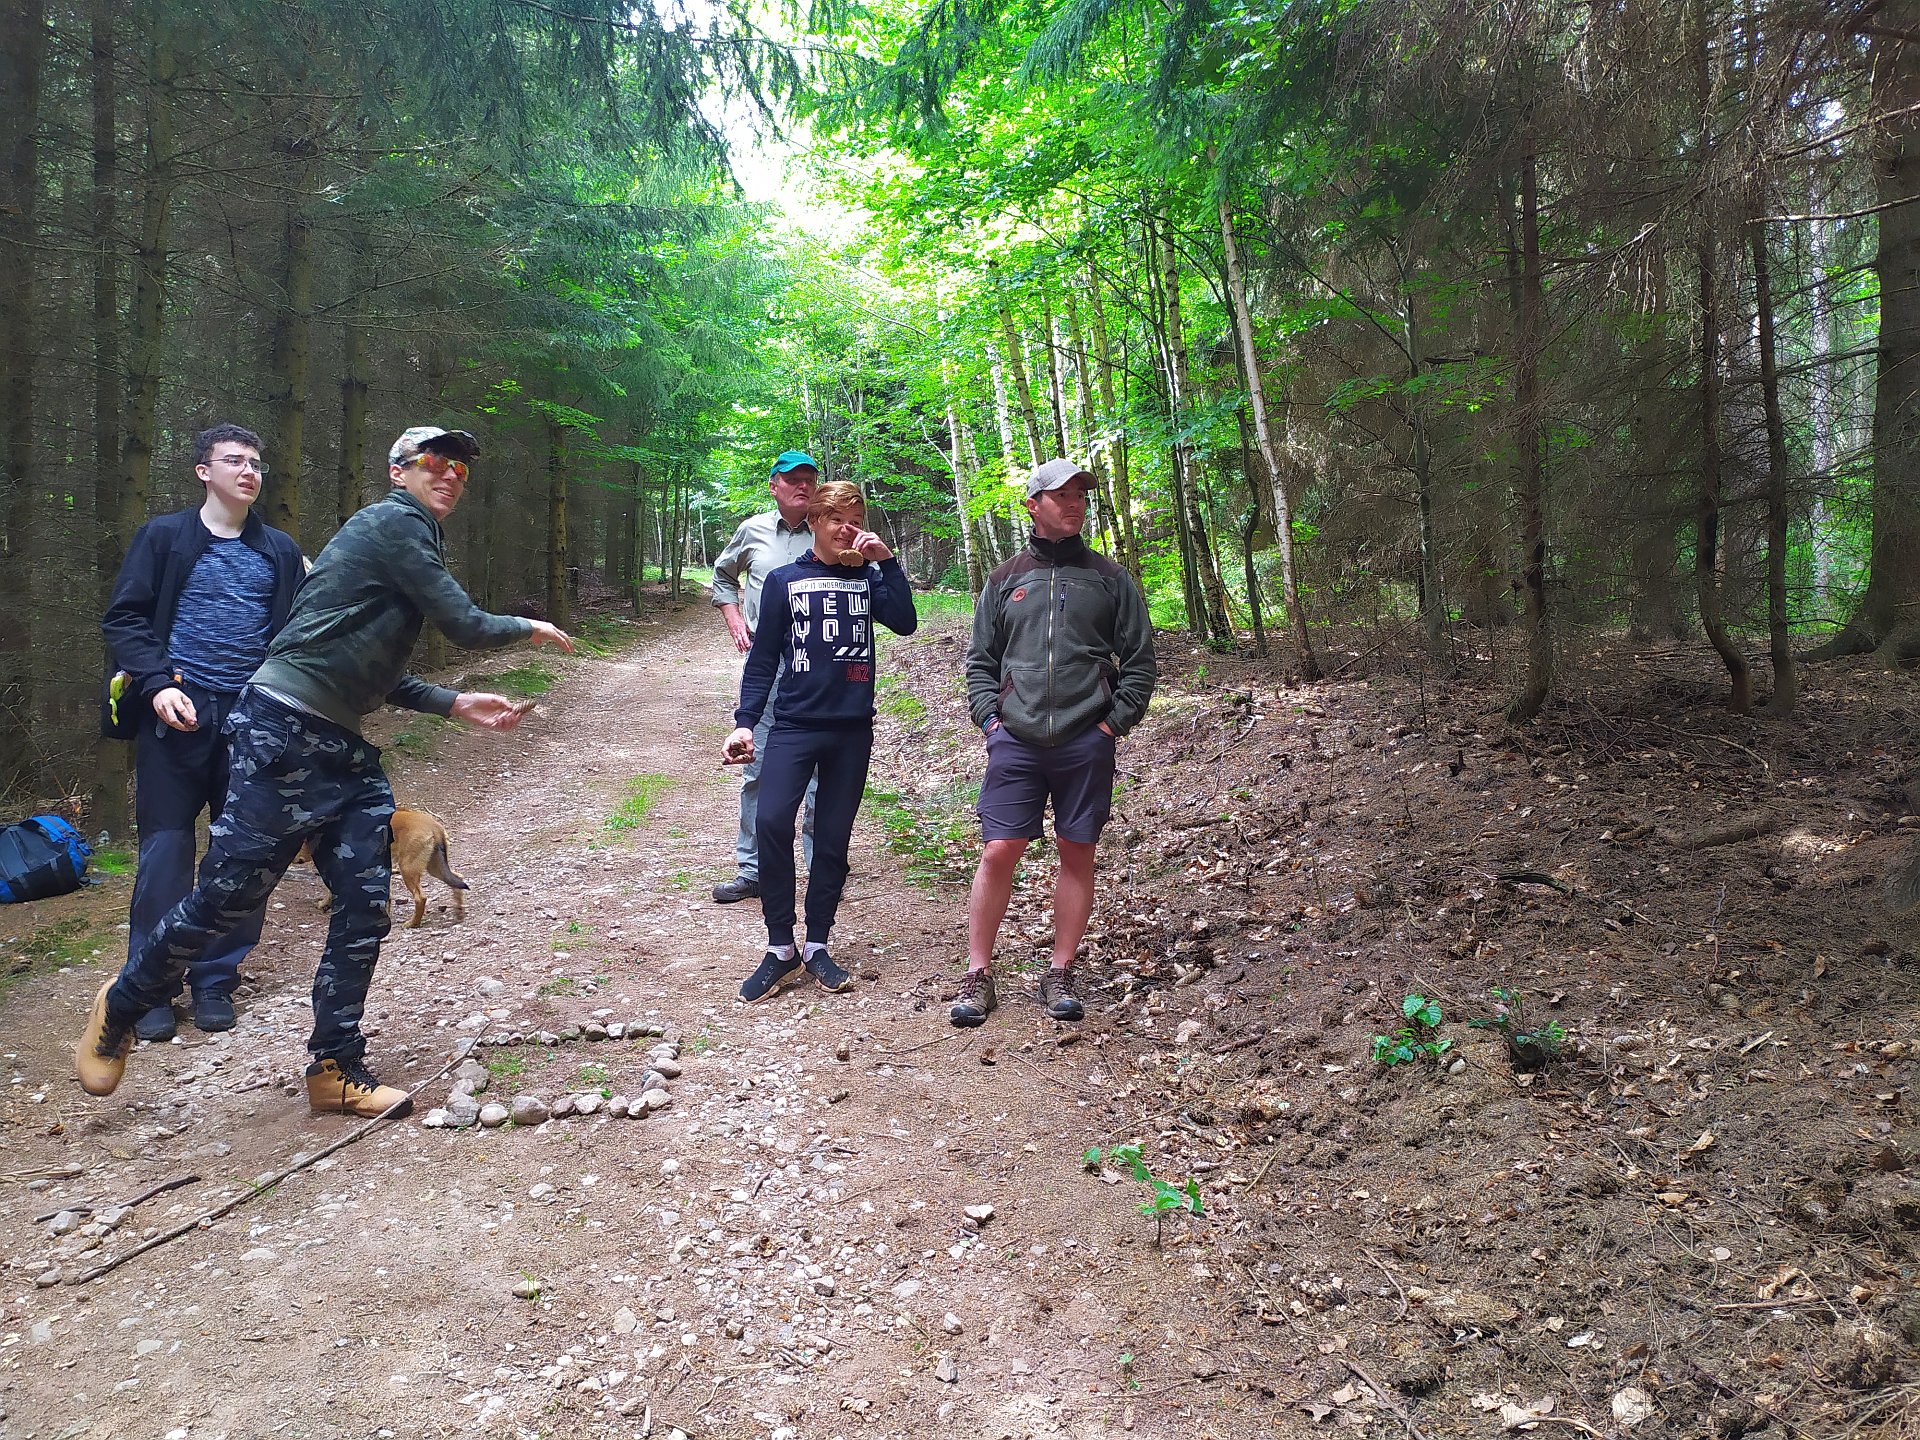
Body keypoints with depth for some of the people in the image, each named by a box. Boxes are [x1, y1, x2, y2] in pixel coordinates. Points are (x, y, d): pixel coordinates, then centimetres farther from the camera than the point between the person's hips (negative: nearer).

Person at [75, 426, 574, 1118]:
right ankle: (120, 1008, 26)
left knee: (365, 904, 4)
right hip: (283, 735, -9)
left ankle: (335, 1068, 14)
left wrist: (456, 704, 15)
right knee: (228, 894, 0)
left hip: (342, 748, 10)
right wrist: (530, 628, 5)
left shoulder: (412, 538, 20)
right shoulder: (393, 523, -8)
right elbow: (466, 627, -13)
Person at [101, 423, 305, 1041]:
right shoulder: (164, 537, 6)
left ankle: (215, 978, 16)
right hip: (177, 713, -2)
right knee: (165, 848, -2)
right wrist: (156, 684, -12)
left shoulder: (280, 550, 14)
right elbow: (123, 619, 1)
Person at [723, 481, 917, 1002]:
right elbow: (764, 658, 6)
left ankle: (817, 945, 19)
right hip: (793, 725, -1)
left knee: (833, 838, 6)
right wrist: (745, 721, -1)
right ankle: (780, 949, -5)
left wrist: (887, 561, -11)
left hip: (853, 730, 2)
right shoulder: (784, 581, 6)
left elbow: (905, 622, -8)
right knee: (772, 823, -18)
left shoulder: (869, 579, 9)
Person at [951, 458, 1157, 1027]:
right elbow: (980, 660, 15)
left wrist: (1116, 721, -2)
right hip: (1015, 741, 0)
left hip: (1087, 744, 0)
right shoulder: (1005, 580, 11)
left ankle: (1061, 975, 18)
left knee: (1077, 855, 5)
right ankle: (977, 975, 9)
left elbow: (1139, 659, 8)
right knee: (998, 853, -3)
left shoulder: (1109, 579, 9)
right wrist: (989, 716, 1)